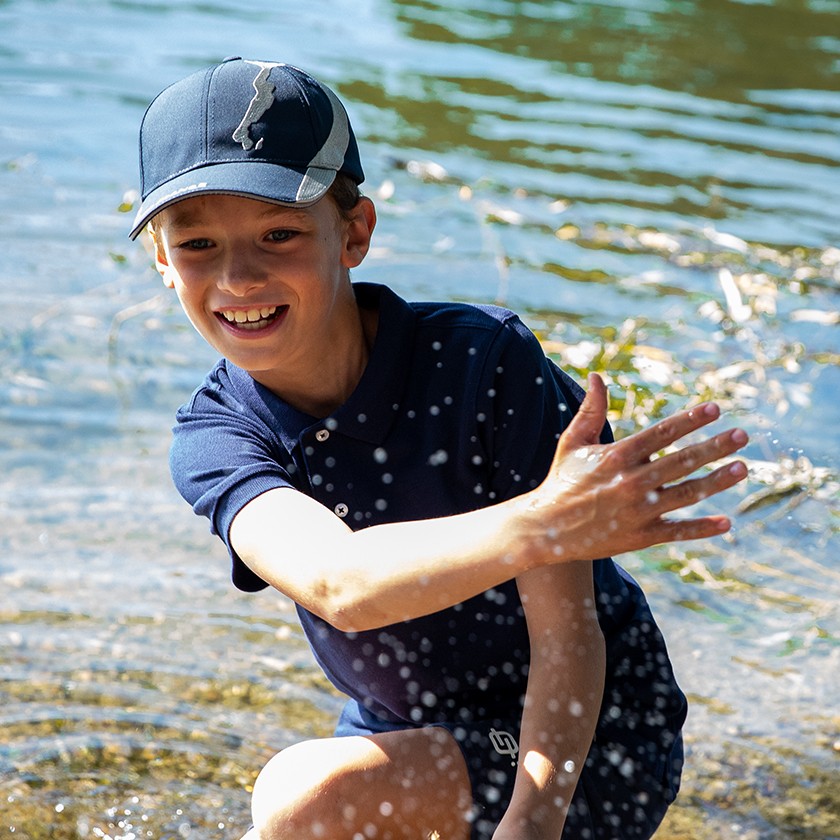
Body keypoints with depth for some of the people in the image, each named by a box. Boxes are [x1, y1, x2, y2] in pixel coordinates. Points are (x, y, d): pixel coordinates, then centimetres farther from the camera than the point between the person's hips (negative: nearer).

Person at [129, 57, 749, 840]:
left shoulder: (485, 361, -25)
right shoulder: (215, 438, -15)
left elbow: (566, 637, -21)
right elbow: (337, 583, -37)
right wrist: (539, 525, -55)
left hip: (586, 744, -5)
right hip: (406, 736, 5)